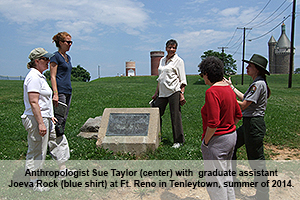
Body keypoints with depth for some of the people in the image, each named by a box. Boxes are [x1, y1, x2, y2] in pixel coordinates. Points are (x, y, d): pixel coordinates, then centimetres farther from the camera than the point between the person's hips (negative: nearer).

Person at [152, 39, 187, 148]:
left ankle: (178, 141, 12)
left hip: (174, 91, -6)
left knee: (175, 116, -2)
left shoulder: (178, 61, -2)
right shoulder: (162, 60, 16)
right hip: (162, 92, 6)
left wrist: (182, 94, -14)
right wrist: (156, 92, 18)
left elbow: (182, 80, -5)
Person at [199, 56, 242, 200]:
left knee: (215, 181, 6)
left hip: (217, 140, -9)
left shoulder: (212, 92, -21)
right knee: (226, 176, 25)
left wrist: (205, 141, -14)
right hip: (232, 136, 9)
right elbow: (238, 115, 13)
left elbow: (213, 123, -26)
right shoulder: (228, 89, 6)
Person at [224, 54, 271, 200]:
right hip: (248, 123, 11)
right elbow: (245, 98, 17)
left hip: (254, 125, -11)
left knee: (256, 160, 1)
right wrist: (231, 87, 22)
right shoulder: (257, 83, 11)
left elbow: (243, 105, -20)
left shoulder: (258, 84, -19)